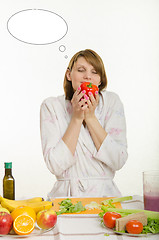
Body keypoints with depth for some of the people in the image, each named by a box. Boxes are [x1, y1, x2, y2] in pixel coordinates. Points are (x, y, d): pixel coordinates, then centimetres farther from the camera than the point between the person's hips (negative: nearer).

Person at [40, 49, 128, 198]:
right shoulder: (51, 106, -2)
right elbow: (55, 166, -10)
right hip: (66, 195, -1)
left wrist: (90, 117, -12)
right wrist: (76, 118, -14)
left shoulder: (112, 102, 0)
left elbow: (118, 162, -7)